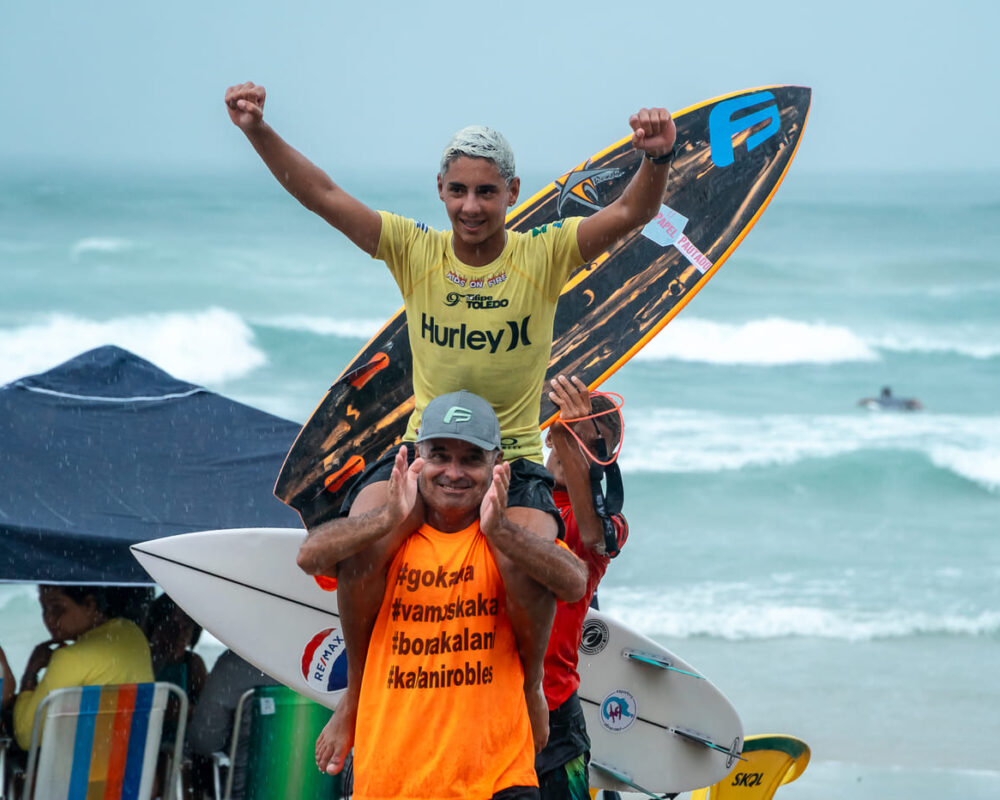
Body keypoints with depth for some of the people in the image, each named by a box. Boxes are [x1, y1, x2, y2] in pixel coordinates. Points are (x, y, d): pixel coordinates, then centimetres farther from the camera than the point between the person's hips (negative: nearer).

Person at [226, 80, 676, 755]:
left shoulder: (543, 256, -5)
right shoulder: (415, 252, -1)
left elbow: (632, 213, -17)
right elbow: (324, 197, -7)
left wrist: (657, 159, -38)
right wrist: (259, 132, -21)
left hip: (515, 458, -1)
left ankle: (531, 686, 1)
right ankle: (359, 687, -3)